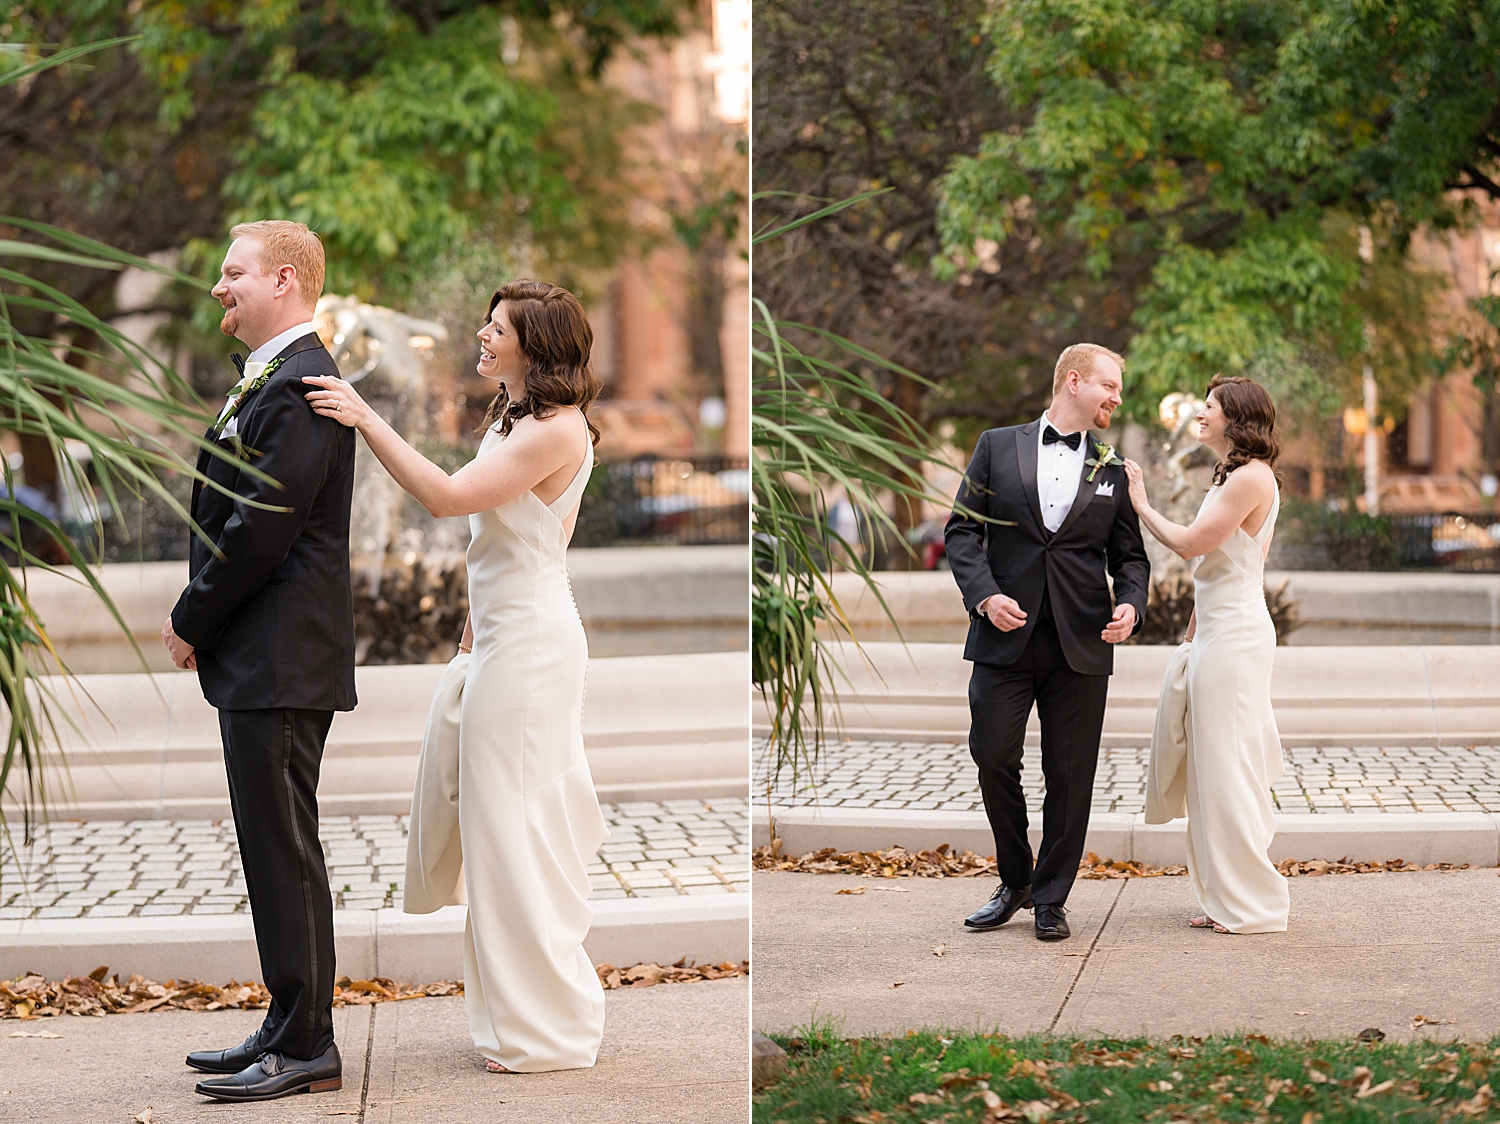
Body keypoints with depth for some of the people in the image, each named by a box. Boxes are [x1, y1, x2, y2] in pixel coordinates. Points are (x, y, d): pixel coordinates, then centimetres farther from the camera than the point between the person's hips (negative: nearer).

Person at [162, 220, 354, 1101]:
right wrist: (201, 620, 11)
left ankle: (306, 1047, -1)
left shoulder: (302, 385, -15)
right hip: (262, 661, 10)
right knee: (274, 848, 13)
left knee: (284, 849, -6)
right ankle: (289, 1030, 19)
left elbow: (261, 527, -19)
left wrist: (193, 621, -9)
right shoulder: (272, 380, 18)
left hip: (283, 660, -10)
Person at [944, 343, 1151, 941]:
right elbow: (962, 529, 4)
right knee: (994, 761, 0)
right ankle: (1015, 883, 20)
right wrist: (984, 595, -11)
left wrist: (1130, 604, -7)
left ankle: (1051, 898, 14)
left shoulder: (1113, 472, 12)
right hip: (1006, 638, -1)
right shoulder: (998, 446, 6)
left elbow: (1130, 555, 14)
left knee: (1070, 776, 2)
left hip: (1080, 645, 1)